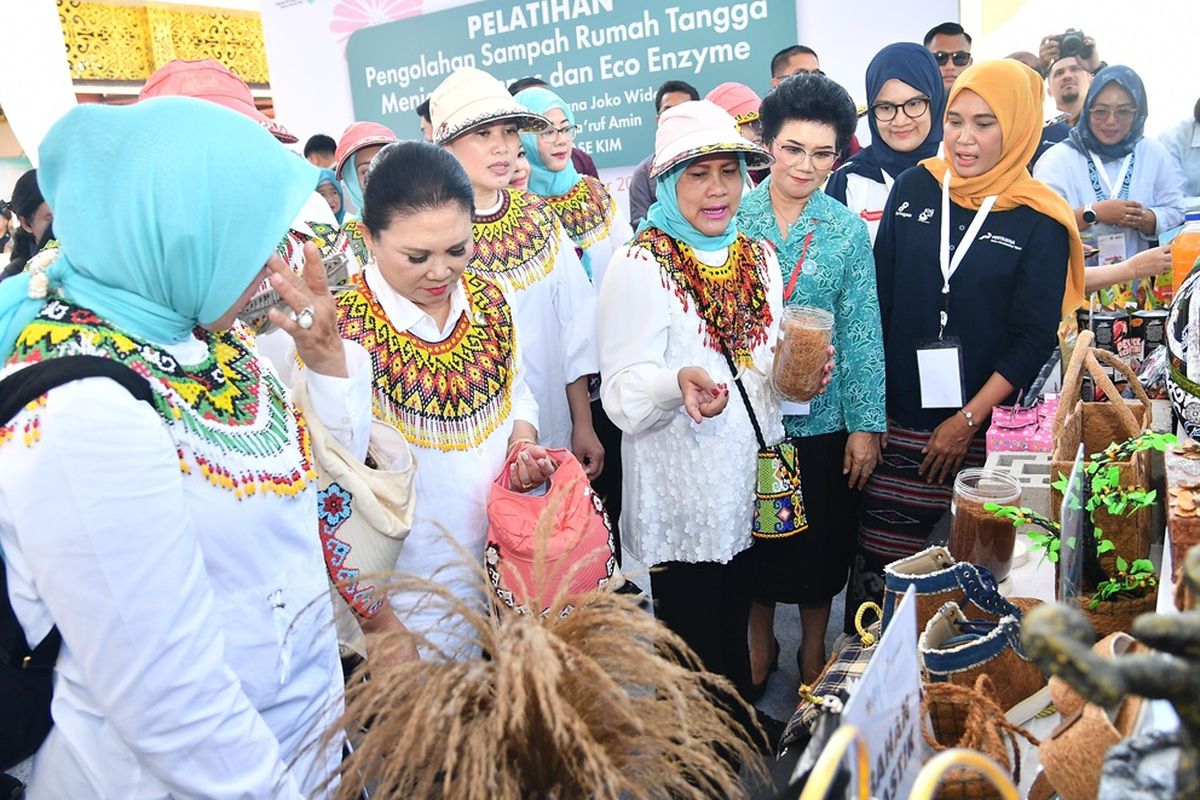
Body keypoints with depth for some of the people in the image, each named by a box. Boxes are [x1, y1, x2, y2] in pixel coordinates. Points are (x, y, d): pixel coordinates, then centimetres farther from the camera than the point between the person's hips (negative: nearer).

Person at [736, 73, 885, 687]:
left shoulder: (847, 229, -2)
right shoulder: (733, 216, -3)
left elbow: (861, 332, -3)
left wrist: (865, 424, -6)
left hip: (823, 416, 0)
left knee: (821, 539, 13)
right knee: (755, 534, 14)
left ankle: (813, 648, 36)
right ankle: (760, 640, 37)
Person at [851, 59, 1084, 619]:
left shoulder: (1039, 222, -2)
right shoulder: (914, 188, 5)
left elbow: (1035, 338, -4)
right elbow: (877, 297, 6)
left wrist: (969, 420, -9)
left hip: (987, 430, -1)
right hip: (898, 421, 2)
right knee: (878, 564, 4)